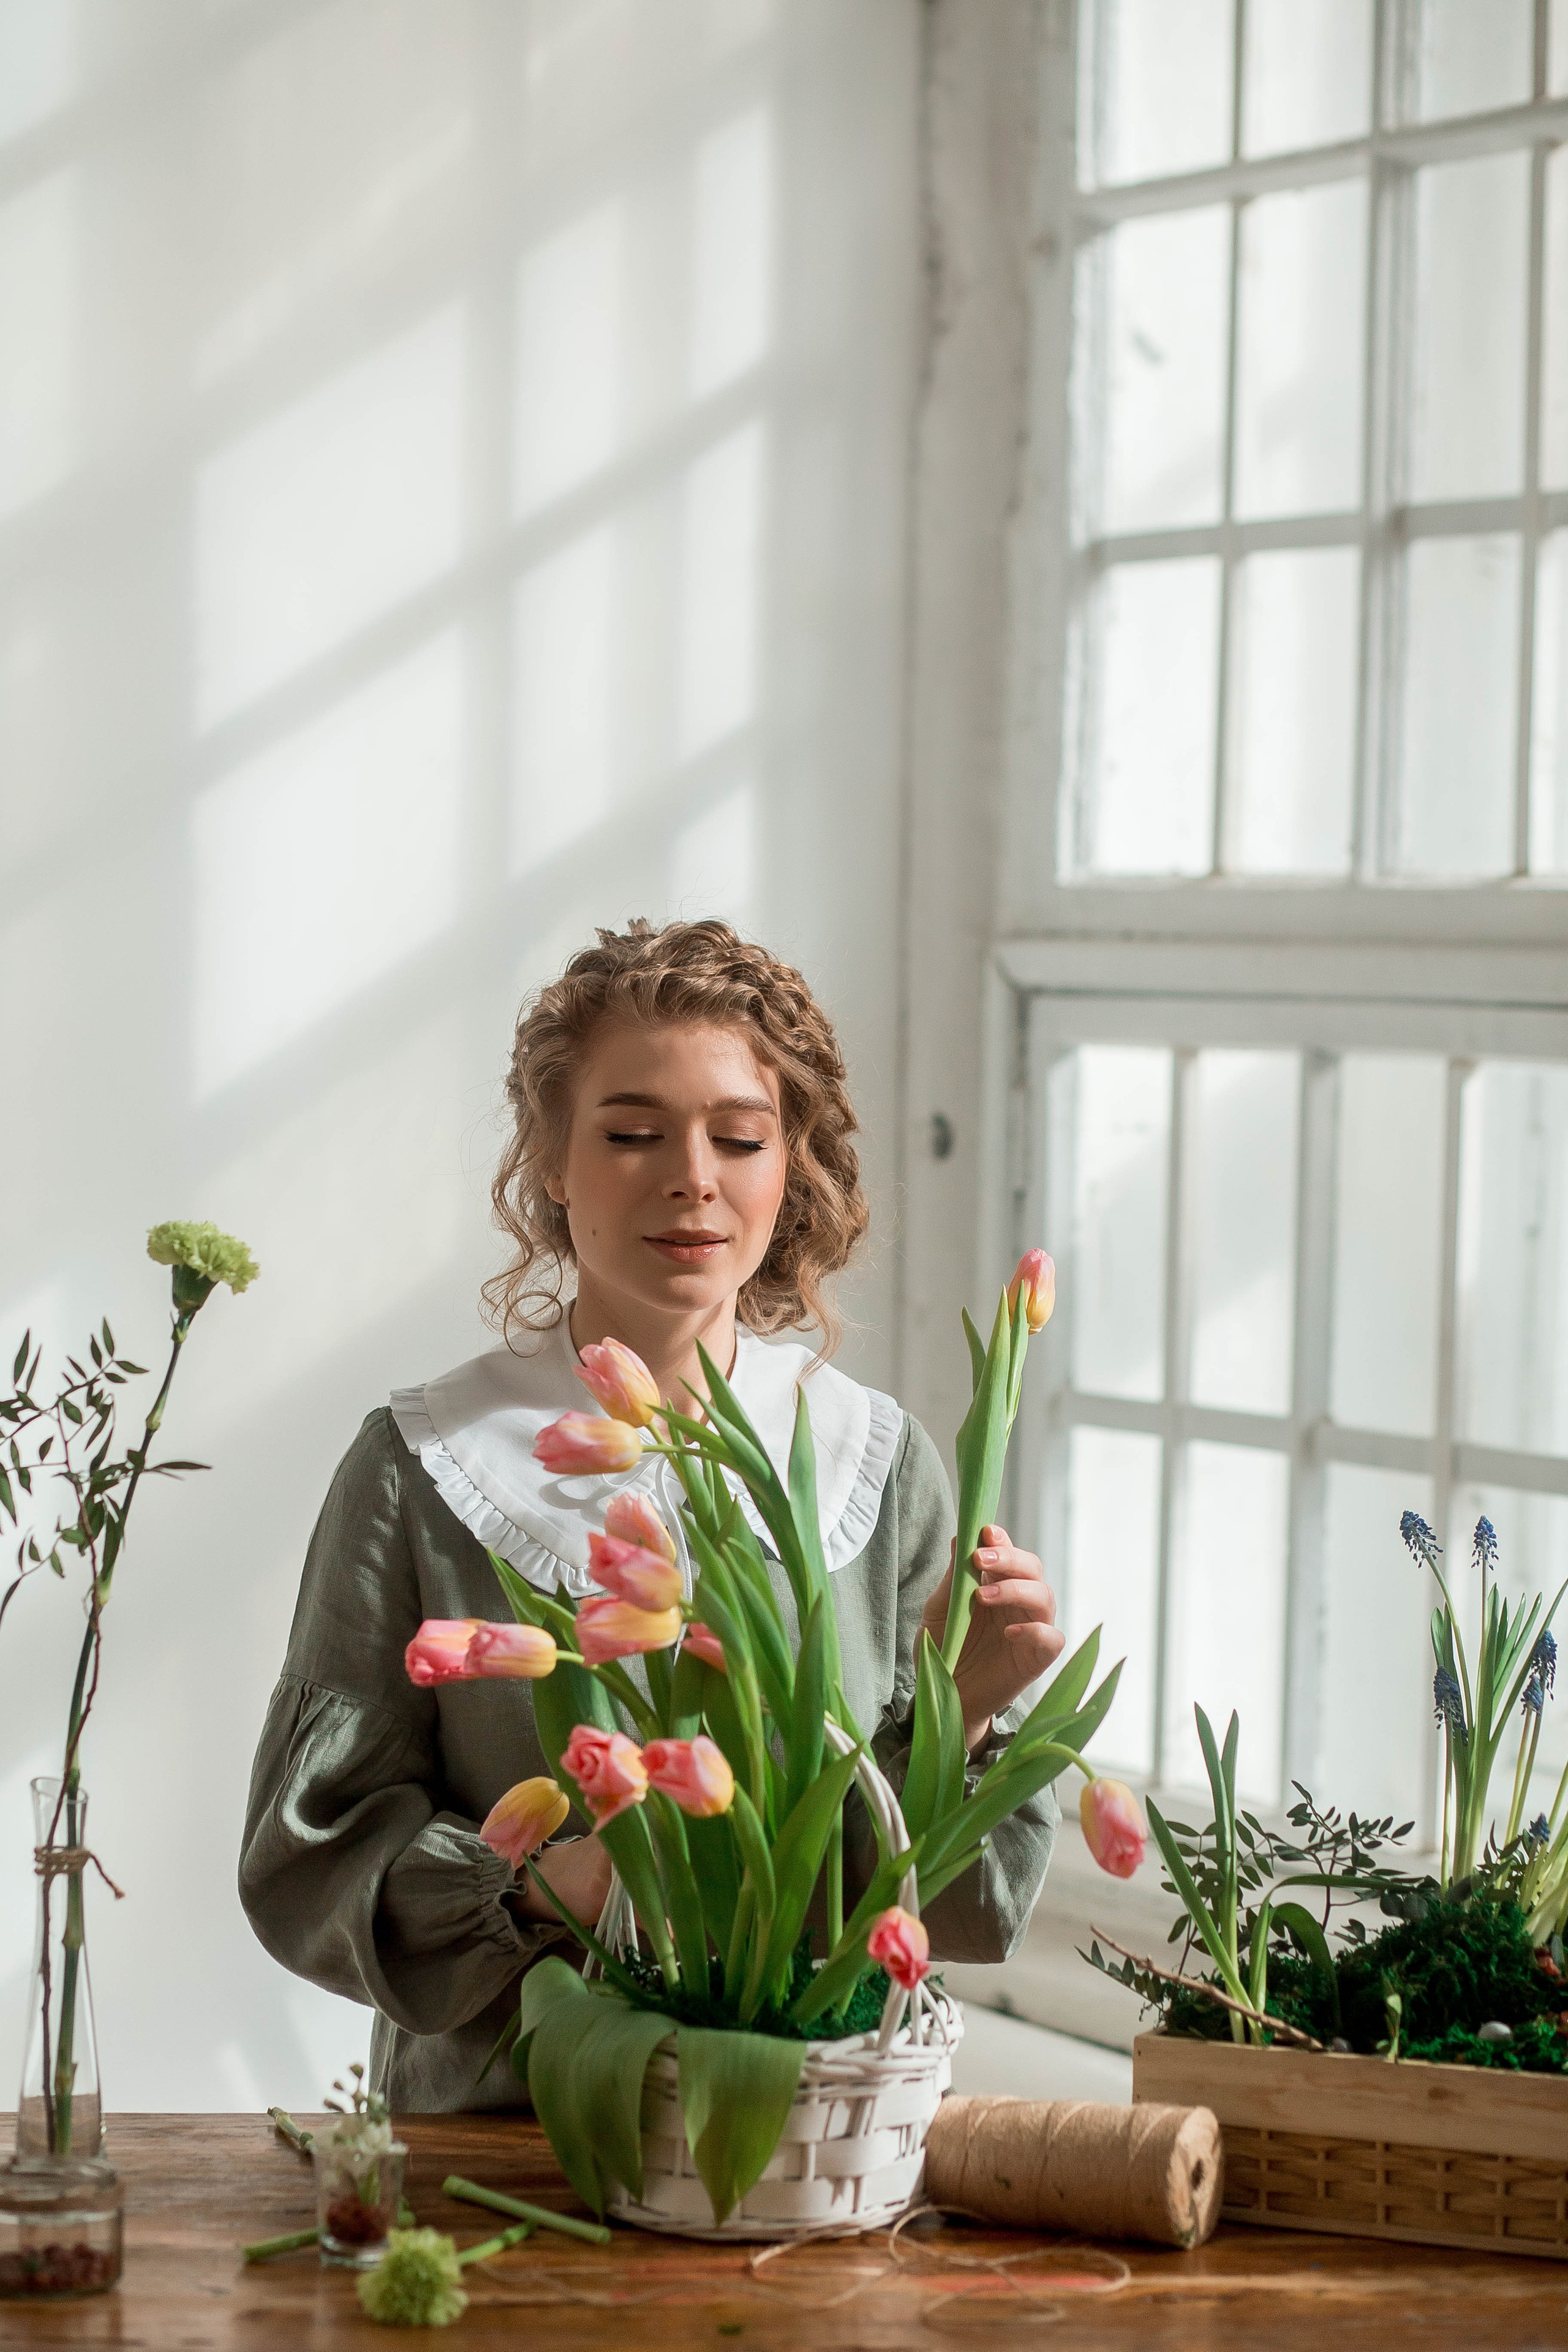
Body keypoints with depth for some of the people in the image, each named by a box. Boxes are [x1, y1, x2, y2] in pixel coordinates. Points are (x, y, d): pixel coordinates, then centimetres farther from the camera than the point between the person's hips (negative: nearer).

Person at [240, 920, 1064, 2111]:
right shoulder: (422, 1469, 1)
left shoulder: (880, 1462, 7)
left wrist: (959, 1713, -9)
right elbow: (310, 1854, 0)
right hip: (489, 2130, 0)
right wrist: (544, 1882, -15)